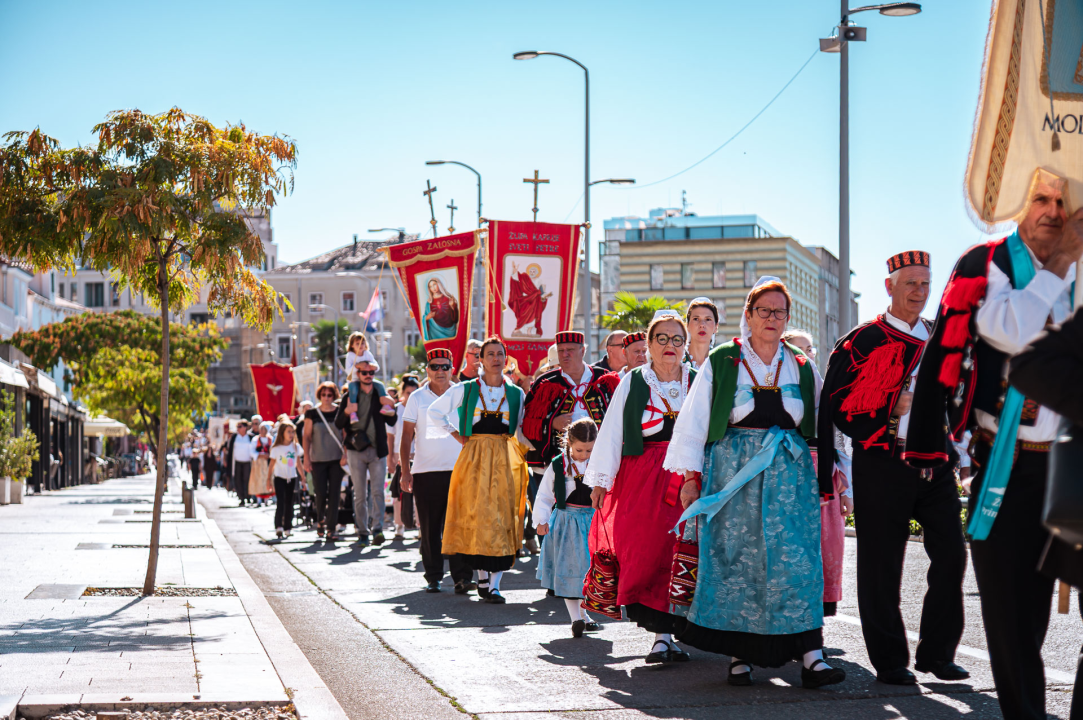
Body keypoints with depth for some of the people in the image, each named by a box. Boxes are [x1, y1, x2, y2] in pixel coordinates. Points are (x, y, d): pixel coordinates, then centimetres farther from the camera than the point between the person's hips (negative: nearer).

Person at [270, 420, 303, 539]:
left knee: (289, 503, 6)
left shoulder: (296, 447, 6)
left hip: (292, 478, 3)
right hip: (279, 478, -3)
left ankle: (287, 527, 13)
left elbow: (298, 464, 11)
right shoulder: (276, 448, -2)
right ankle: (278, 526, -14)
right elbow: (272, 465, 2)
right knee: (280, 502, -12)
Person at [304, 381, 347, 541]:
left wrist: (345, 455, -4)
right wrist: (306, 458, -2)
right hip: (318, 460, -1)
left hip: (336, 459, 1)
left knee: (334, 494, -3)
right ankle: (320, 521, 23)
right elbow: (306, 436, 4)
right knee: (320, 493, -3)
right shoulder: (312, 413, 1)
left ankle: (331, 529, 0)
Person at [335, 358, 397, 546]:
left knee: (378, 490, -11)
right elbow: (338, 424, 3)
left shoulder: (381, 394, 8)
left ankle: (377, 528, -16)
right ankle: (362, 532, 7)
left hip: (377, 450, 0)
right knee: (360, 494, 3)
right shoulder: (350, 395, 6)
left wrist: (390, 408, -14)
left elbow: (392, 423, 6)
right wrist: (346, 412, -18)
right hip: (356, 451, 0)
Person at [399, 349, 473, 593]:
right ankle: (433, 577, 12)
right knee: (430, 528, 4)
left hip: (458, 471, 0)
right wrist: (405, 471, -1)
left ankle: (462, 577, -6)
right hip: (425, 472, 0)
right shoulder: (417, 398, 5)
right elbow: (406, 436, 6)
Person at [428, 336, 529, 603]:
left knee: (502, 517, -6)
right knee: (476, 516, -4)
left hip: (505, 461, 1)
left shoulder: (517, 394, 8)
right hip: (475, 458, -1)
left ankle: (494, 584, -5)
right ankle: (483, 577, 11)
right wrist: (456, 435, 7)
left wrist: (516, 444, 4)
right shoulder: (464, 390, 4)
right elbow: (435, 413, 13)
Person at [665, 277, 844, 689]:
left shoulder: (802, 369, 13)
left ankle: (810, 656, -11)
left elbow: (822, 428, 16)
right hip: (734, 473, -1)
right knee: (736, 559, -3)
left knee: (797, 560, -8)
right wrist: (691, 476, -2)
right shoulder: (721, 363, 5)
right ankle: (739, 655, 5)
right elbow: (693, 422, 4)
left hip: (790, 472, 2)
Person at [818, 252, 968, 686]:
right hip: (882, 466, -4)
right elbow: (835, 406, -5)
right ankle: (890, 661, 10)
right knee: (882, 567, 0)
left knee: (951, 554, -1)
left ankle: (936, 653, 11)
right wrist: (892, 411, -12)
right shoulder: (862, 342, -2)